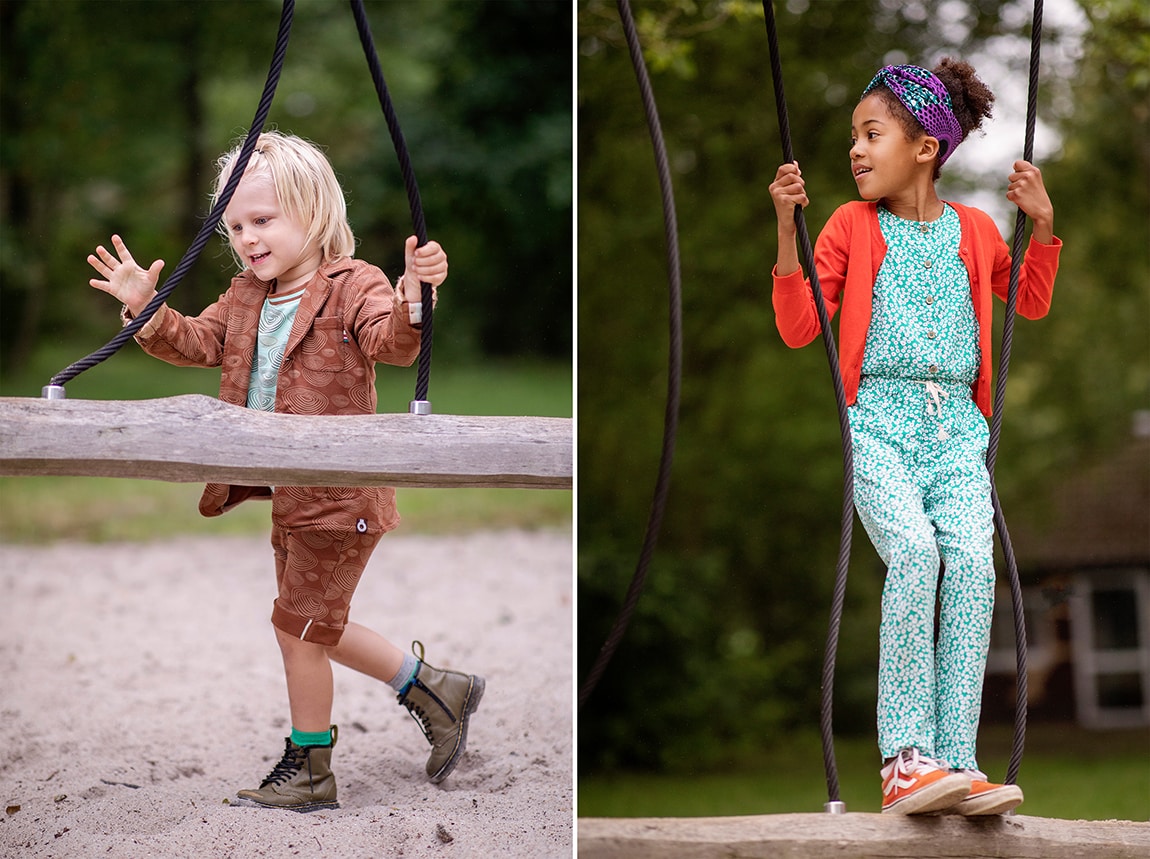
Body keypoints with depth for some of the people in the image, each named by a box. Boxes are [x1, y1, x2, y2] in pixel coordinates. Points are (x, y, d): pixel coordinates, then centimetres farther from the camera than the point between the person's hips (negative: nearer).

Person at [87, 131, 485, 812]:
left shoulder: (353, 287, -14)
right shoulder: (246, 297, 11)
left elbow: (394, 345, -30)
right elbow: (197, 343, 14)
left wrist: (413, 296, -50)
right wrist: (146, 309, -3)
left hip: (337, 497, -9)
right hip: (289, 496, 9)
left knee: (300, 625, -1)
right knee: (316, 629, 17)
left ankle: (309, 769, 14)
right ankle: (436, 691, 29)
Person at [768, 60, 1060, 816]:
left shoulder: (975, 230, 16)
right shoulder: (851, 226, 11)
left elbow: (1033, 304, 32)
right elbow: (798, 329, 6)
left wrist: (1043, 224, 17)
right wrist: (787, 229, -1)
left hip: (957, 429, 2)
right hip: (878, 422, -2)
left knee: (972, 560, -23)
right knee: (913, 548, -28)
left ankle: (957, 762, -23)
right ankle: (905, 760, -27)